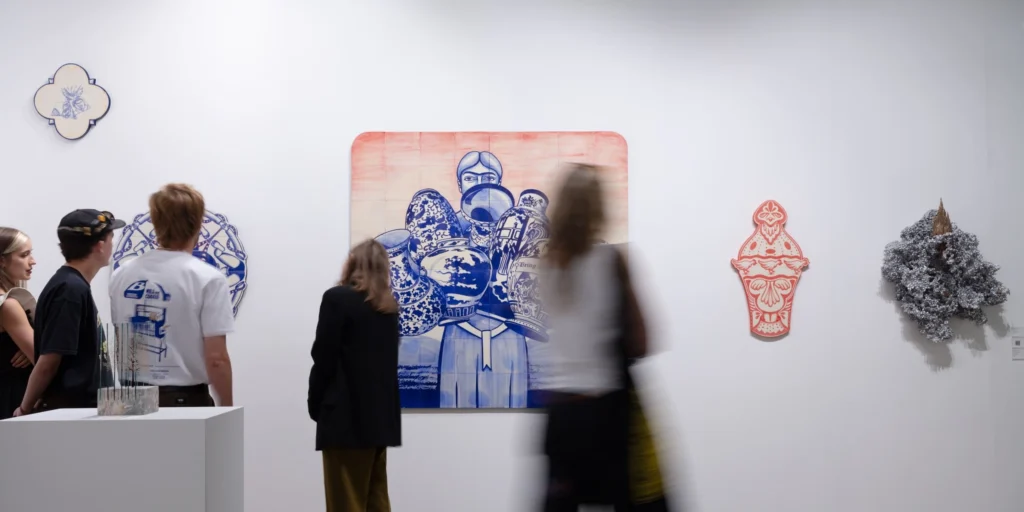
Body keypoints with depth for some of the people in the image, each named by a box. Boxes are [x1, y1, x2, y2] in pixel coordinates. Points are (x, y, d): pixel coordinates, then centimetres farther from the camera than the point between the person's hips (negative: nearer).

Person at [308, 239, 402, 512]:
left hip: (346, 418, -7)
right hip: (380, 416, 7)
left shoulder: (338, 298, -9)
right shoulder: (389, 305, 11)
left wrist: (315, 405, 1)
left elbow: (324, 359, -10)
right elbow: (385, 359, 13)